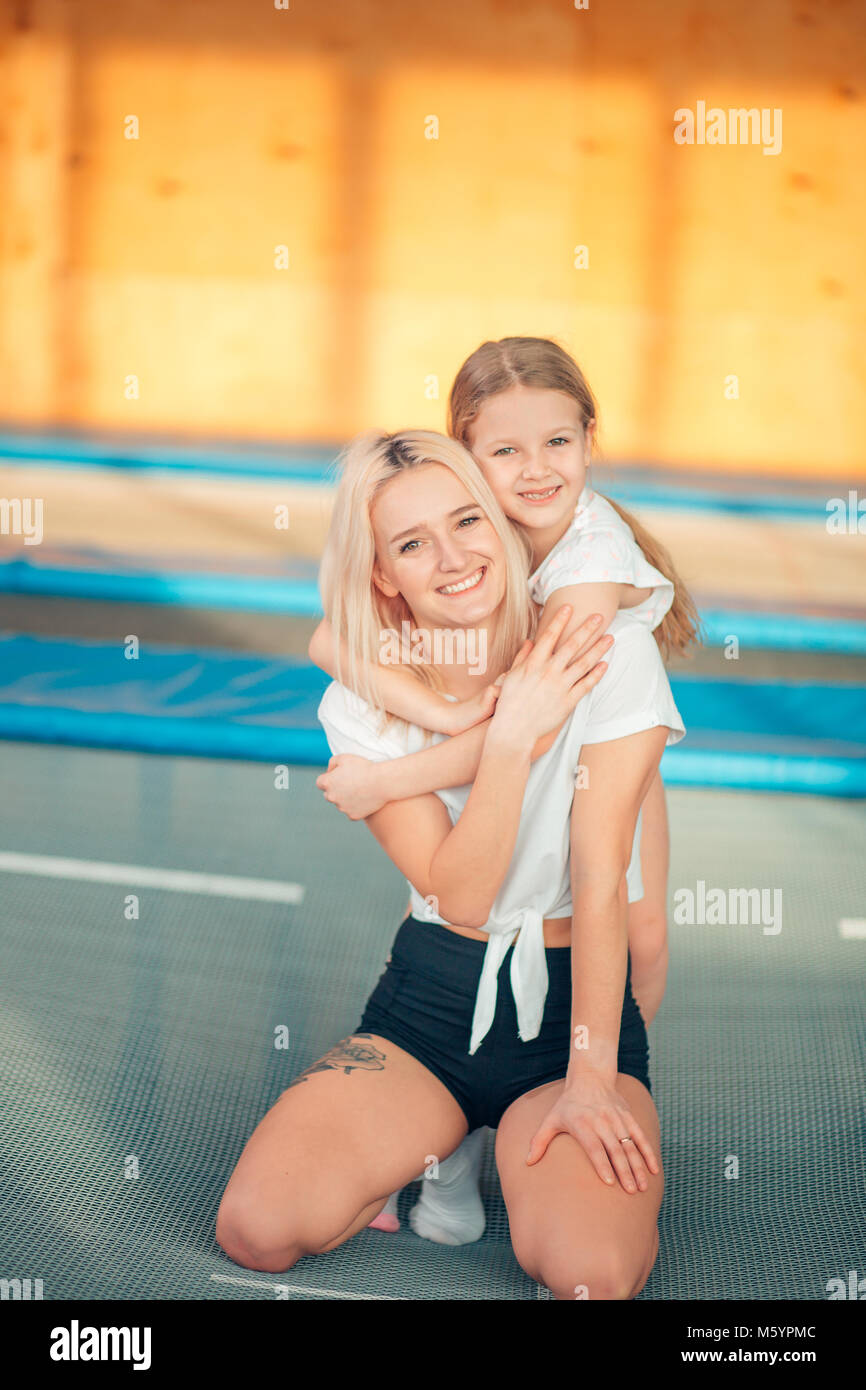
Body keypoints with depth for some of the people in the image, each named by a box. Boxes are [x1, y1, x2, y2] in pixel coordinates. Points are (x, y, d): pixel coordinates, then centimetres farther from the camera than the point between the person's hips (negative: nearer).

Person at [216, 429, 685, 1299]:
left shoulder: (610, 655, -12)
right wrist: (512, 735, -24)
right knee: (255, 1229, -17)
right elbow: (460, 895, -14)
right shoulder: (363, 704, -5)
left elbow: (599, 880, -14)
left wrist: (591, 1080, -17)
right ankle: (428, 1153, 13)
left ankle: (529, 1157, 9)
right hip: (426, 1006, 2)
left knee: (587, 1272, -27)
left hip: (569, 1005, -2)